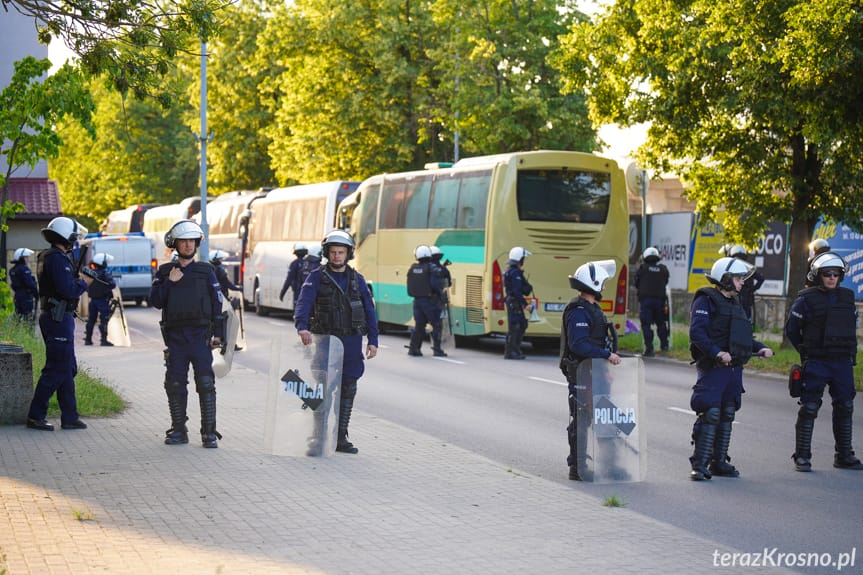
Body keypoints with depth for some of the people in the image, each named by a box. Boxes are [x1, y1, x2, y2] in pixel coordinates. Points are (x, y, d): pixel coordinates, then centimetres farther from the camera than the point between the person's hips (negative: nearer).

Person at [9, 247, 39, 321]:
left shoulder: (12, 270, 13)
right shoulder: (24, 269, -15)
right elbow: (30, 283, -18)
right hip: (26, 296, -9)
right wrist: (37, 294, -9)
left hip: (17, 296, 9)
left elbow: (14, 285, 16)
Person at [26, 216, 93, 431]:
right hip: (59, 319, -11)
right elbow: (67, 290, -23)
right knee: (56, 370, -5)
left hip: (55, 318, 11)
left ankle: (69, 417, 16)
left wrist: (77, 279, 6)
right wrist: (84, 282, -6)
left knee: (68, 369, 13)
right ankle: (36, 416, -1)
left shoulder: (47, 257, 16)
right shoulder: (57, 258, -17)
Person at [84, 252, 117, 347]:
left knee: (91, 320, 13)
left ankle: (88, 339, 17)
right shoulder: (105, 274, -15)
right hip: (103, 300, -6)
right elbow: (113, 284, -18)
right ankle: (104, 340, -9)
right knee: (104, 320, -4)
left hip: (93, 300, 6)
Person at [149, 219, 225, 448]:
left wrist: (218, 334, -1)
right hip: (175, 337, 2)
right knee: (175, 385, 3)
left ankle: (209, 433, -5)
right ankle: (178, 431, 13)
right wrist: (169, 282, -9)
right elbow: (155, 301, 3)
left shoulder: (206, 271, 7)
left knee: (206, 384, -8)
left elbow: (217, 303, 5)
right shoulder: (165, 272, 11)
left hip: (200, 335, -2)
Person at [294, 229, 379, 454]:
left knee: (348, 389, 3)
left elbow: (369, 310, 10)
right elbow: (304, 302, -17)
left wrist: (373, 340, 3)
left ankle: (340, 438, 9)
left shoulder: (357, 279, 9)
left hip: (351, 341, 3)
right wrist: (302, 327, -35)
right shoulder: (317, 277, -1)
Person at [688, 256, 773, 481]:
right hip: (712, 368, -8)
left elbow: (742, 336, 25)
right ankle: (700, 465, -11)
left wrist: (760, 348, 9)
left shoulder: (735, 303, 20)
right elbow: (697, 332, -19)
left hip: (734, 368, 8)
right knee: (711, 414, -14)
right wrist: (717, 352, -29)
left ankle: (719, 462, 20)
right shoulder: (706, 300, -7)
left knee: (727, 415, 11)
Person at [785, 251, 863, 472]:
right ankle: (802, 456, 4)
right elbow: (791, 329, 1)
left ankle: (844, 456, 19)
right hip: (815, 363, -5)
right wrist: (807, 352, 3)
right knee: (809, 409, -3)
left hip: (843, 363, 5)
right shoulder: (806, 299, -5)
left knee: (845, 408, 9)